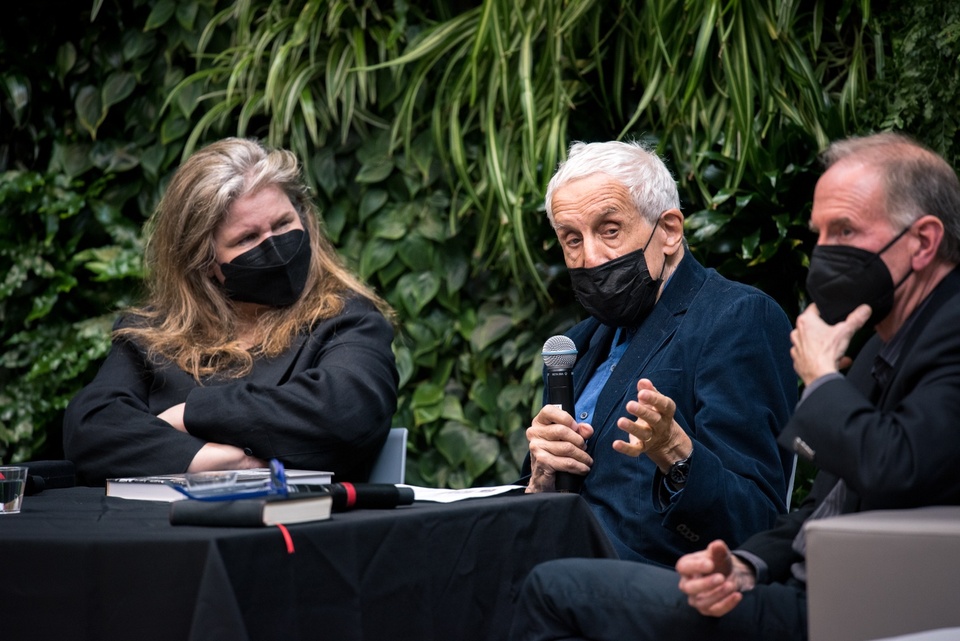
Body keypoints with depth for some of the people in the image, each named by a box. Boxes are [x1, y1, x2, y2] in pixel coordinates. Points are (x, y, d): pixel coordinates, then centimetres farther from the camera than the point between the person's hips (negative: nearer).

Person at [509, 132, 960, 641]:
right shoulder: (884, 347, 17)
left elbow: (892, 474, -32)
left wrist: (820, 376, -12)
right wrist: (745, 566, 0)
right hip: (802, 590, 10)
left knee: (556, 588, -6)